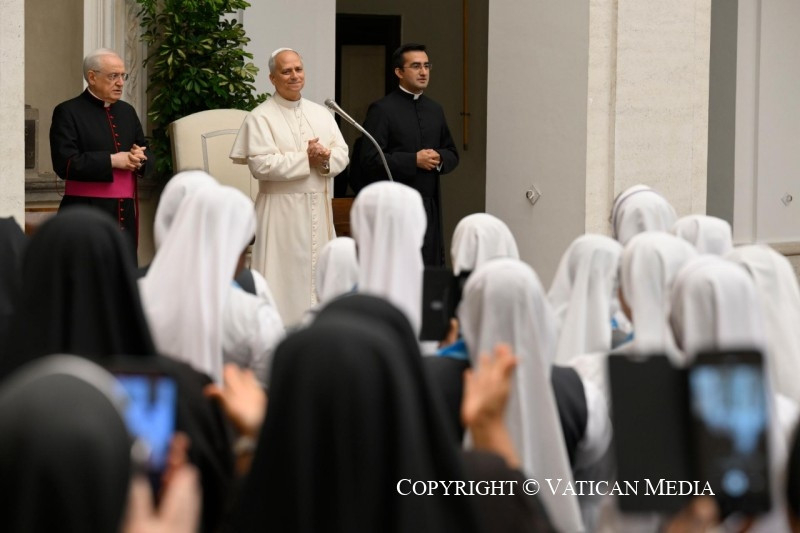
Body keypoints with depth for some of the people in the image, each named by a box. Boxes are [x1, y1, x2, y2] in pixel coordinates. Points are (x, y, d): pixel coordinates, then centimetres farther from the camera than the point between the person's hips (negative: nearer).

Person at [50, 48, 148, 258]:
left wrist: (139, 158, -3)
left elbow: (146, 152, 21)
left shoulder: (127, 111, 17)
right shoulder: (68, 112, -3)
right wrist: (111, 160, -14)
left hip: (125, 215, 6)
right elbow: (64, 164, -14)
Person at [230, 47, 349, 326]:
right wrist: (307, 158, -15)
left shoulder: (322, 114, 13)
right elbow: (261, 165, -16)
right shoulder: (261, 118, -5)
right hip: (281, 209, -5)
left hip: (319, 208, 6)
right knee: (285, 276, -7)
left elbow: (342, 155, 7)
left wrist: (325, 158, -15)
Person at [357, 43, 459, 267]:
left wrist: (440, 158, -1)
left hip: (430, 206, 6)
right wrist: (414, 160, -15)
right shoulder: (382, 110, -5)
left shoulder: (435, 110, 17)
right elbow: (369, 160, -12)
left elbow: (452, 154, 22)